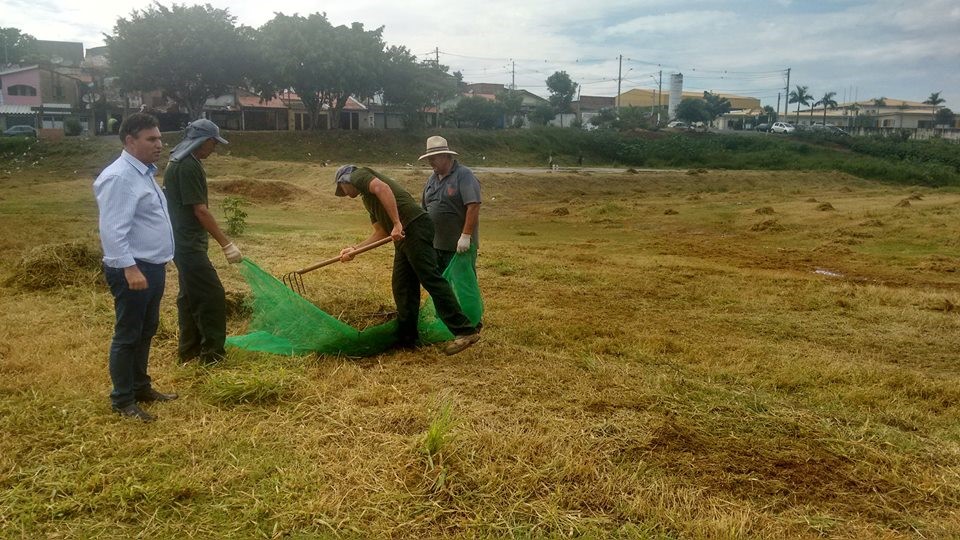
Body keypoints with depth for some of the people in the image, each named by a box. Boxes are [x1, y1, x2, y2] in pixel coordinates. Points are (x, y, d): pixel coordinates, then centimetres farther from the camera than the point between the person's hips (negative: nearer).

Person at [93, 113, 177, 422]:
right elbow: (113, 230, -25)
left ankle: (140, 387, 33)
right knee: (128, 335, 0)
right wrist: (129, 268, -32)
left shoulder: (143, 172, 14)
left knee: (146, 331, 19)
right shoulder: (120, 177, -18)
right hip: (133, 270, -10)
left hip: (153, 267, 10)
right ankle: (122, 400, 11)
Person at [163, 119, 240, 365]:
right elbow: (200, 210, -22)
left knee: (191, 295, 15)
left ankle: (190, 350, 22)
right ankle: (212, 352, -2)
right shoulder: (188, 166, -18)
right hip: (189, 243, -11)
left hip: (184, 241, 11)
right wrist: (226, 243, -21)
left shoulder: (181, 162, 14)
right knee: (212, 294, -8)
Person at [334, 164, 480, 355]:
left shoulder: (358, 174, 6)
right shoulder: (368, 200, 32)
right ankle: (406, 339, 16)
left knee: (430, 278, -13)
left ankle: (465, 331, -15)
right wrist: (354, 249, 26)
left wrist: (397, 224, -20)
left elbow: (382, 188, -15)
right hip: (404, 235, 10)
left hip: (414, 227, -10)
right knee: (403, 288, 10)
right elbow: (381, 233, 29)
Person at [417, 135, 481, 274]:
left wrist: (465, 236, -25)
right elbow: (424, 208, 20)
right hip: (435, 245, 8)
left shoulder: (463, 175, -11)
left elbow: (473, 207, -20)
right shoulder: (432, 179, 14)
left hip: (459, 246, -8)